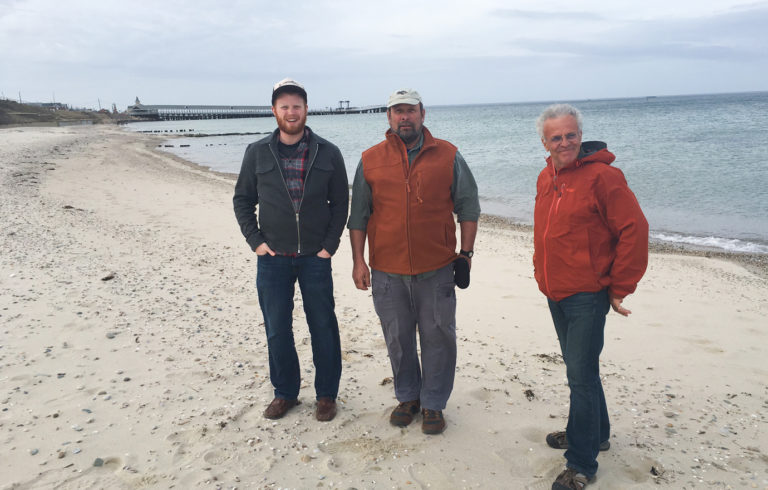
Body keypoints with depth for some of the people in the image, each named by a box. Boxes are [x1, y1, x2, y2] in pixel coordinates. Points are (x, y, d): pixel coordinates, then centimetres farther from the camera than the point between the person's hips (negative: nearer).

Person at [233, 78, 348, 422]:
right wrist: (255, 240, -2)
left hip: (315, 257, -1)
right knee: (276, 330, 9)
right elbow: (242, 199, 8)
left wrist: (330, 245, -4)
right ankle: (285, 392, 28)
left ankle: (327, 394, 24)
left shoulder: (328, 154, 0)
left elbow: (340, 203, 4)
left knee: (323, 328, 7)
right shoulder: (257, 153, 3)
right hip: (272, 258, 1)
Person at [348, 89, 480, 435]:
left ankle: (433, 403, 24)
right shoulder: (370, 160, 5)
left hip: (437, 269, -1)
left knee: (437, 336, 6)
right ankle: (408, 397, 32)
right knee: (397, 337, 13)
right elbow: (358, 215, 7)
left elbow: (468, 207, 7)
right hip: (386, 270, 1)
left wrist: (466, 252, 0)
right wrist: (358, 261, 1)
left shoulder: (448, 156, 2)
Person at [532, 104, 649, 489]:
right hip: (556, 294, 8)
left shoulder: (602, 176, -15)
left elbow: (634, 232, -15)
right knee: (578, 368, 20)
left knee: (581, 376, -3)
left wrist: (619, 289, -12)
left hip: (587, 296, -8)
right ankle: (595, 434, 40)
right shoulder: (546, 178, 9)